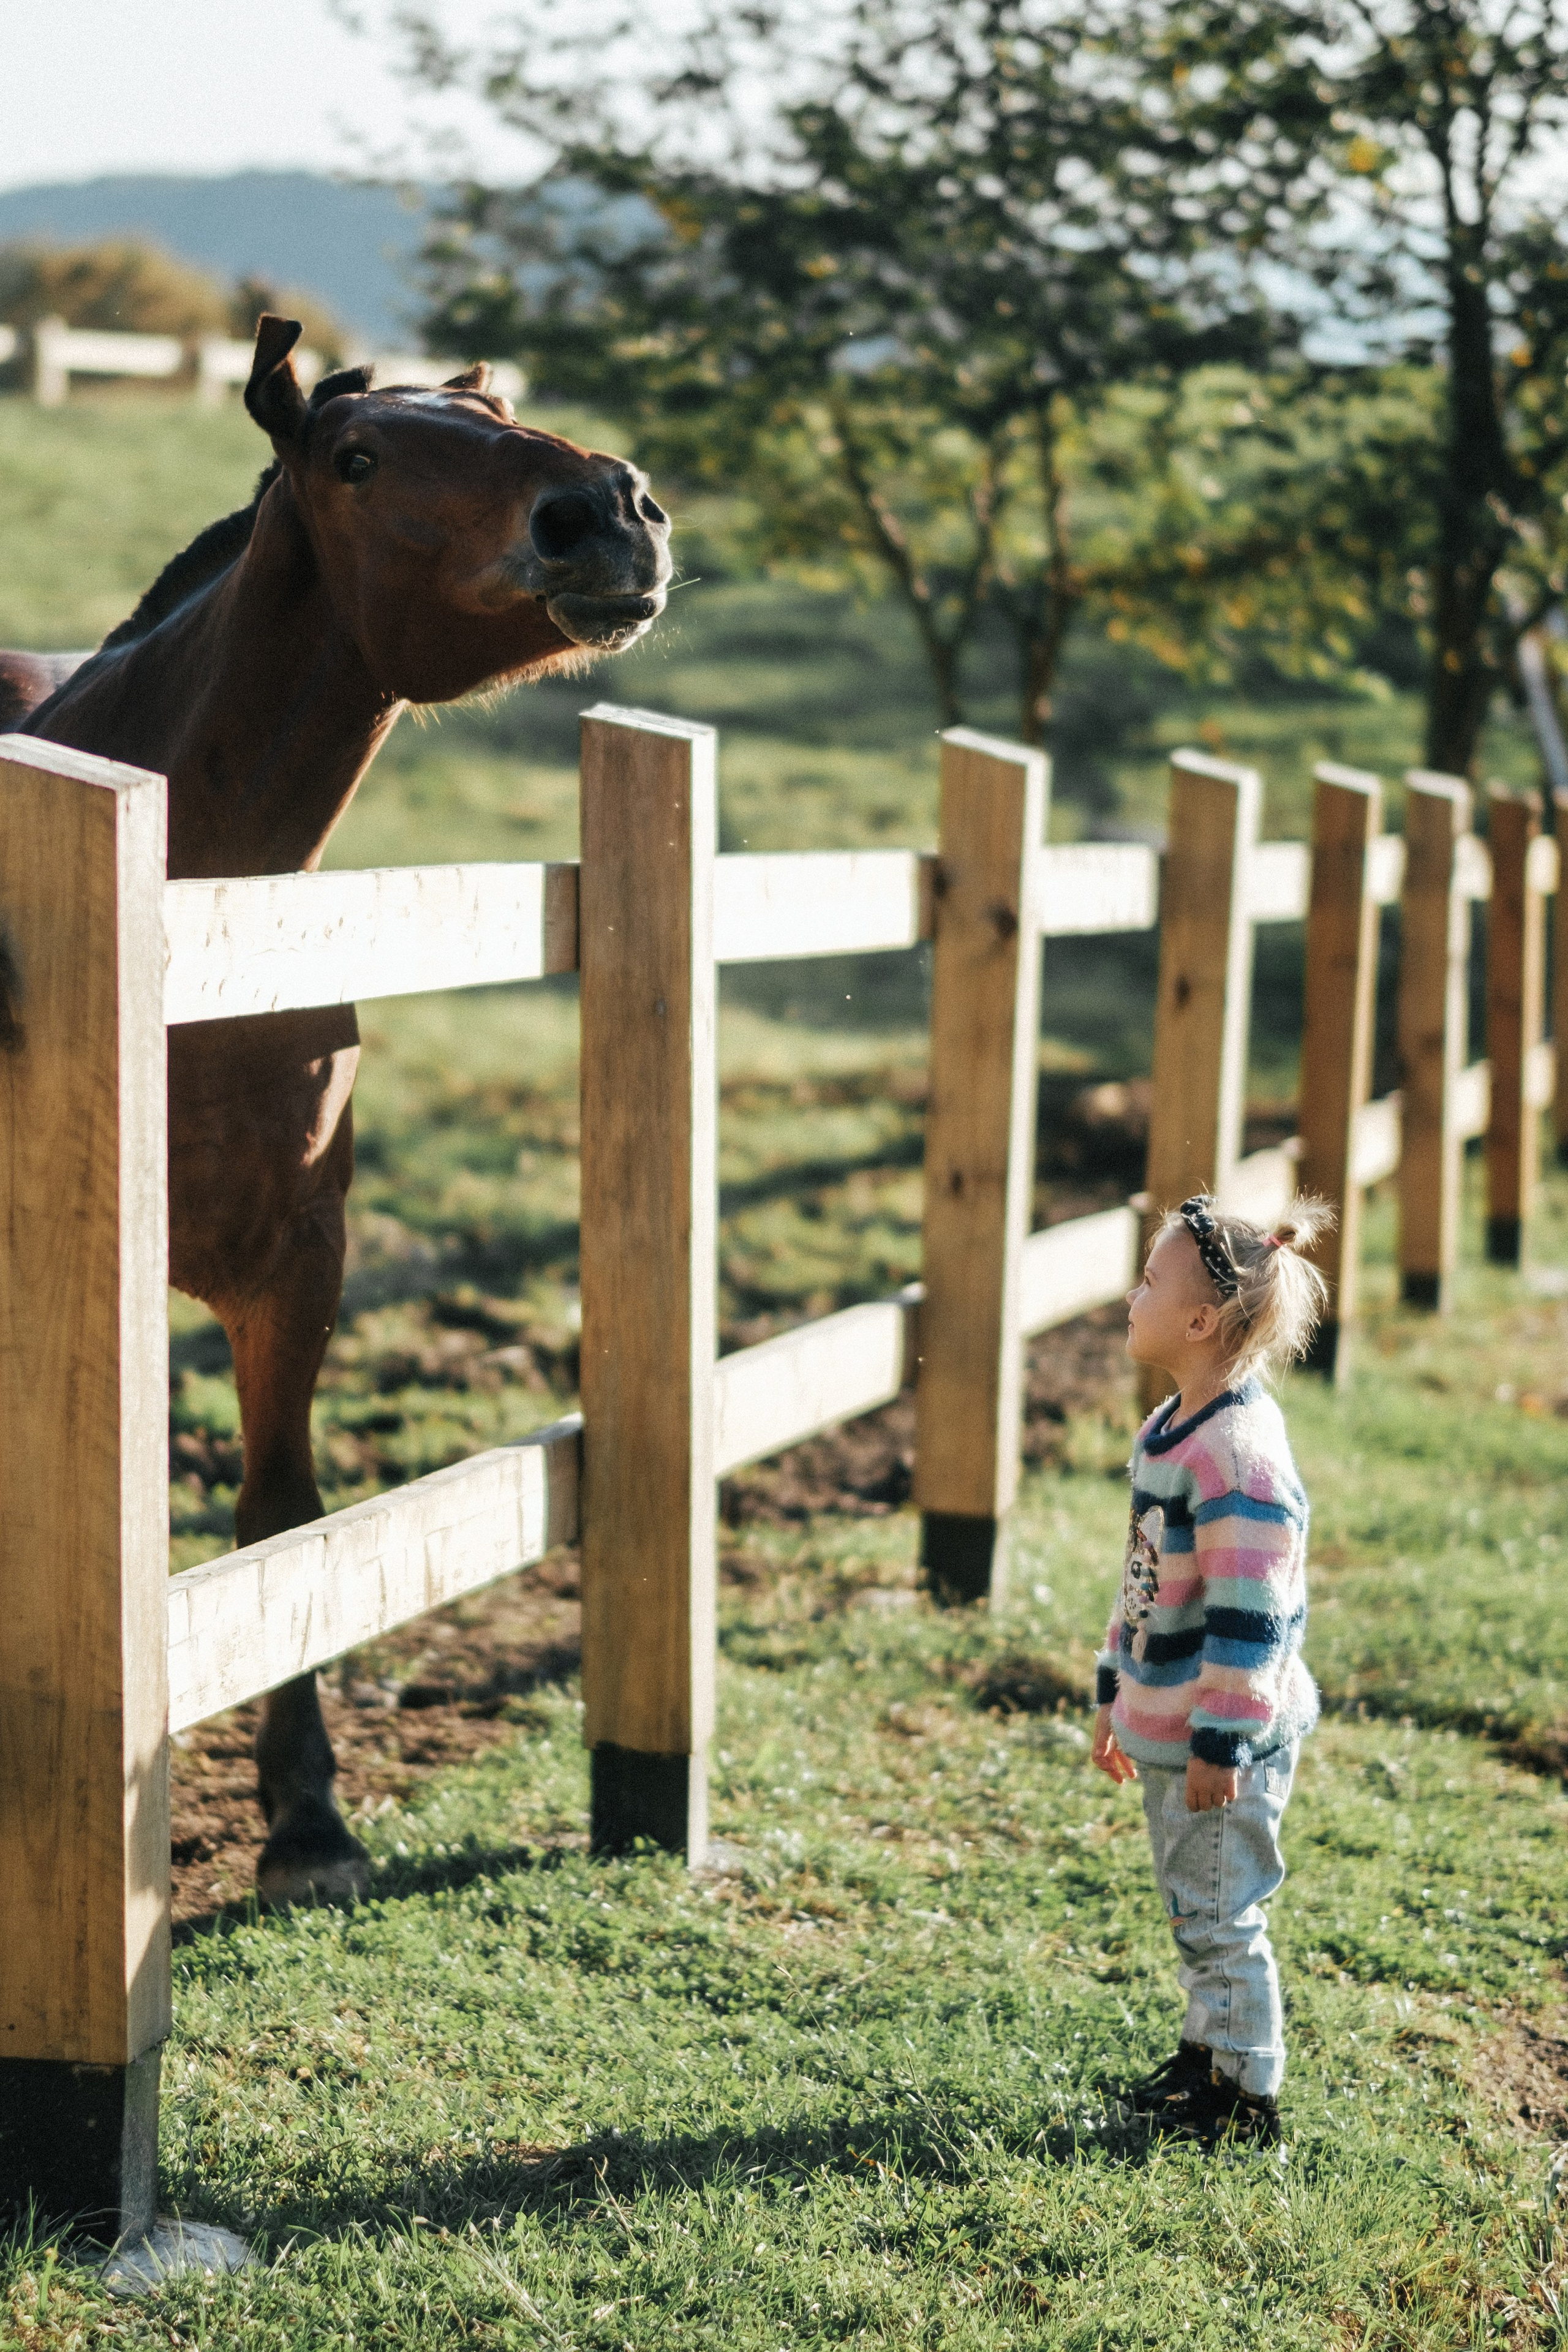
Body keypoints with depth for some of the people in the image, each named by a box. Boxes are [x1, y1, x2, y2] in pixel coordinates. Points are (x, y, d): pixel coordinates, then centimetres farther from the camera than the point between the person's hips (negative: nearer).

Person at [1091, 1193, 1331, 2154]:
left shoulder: (1240, 1452, -24)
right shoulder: (1170, 1430, 7)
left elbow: (1248, 1617, -24)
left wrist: (1221, 1746, -22)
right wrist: (1117, 1695, 21)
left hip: (1226, 1740, -9)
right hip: (1169, 1726, 9)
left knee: (1221, 1914, 1)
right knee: (1192, 1903, 20)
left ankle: (1249, 2099, 12)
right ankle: (1209, 2050, 35)